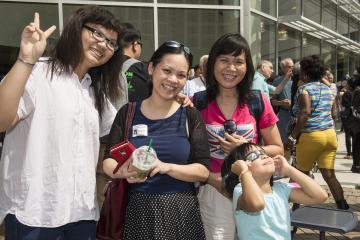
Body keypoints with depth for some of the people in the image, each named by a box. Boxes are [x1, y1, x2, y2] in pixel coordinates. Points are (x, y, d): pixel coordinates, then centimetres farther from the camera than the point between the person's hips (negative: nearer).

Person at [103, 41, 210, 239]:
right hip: (139, 211, 1)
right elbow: (108, 162, -1)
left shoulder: (190, 115, -2)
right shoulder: (127, 113, 0)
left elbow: (203, 171, -7)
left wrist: (166, 167, -22)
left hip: (181, 211, 0)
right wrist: (124, 171, -22)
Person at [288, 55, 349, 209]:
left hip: (311, 135, -6)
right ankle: (343, 208, 4)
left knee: (302, 173, 9)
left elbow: (305, 112, -21)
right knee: (329, 174, 7)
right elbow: (332, 113, 20)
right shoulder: (328, 89, 14)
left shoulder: (304, 89, -8)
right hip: (330, 134, 6)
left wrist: (293, 136, -20)